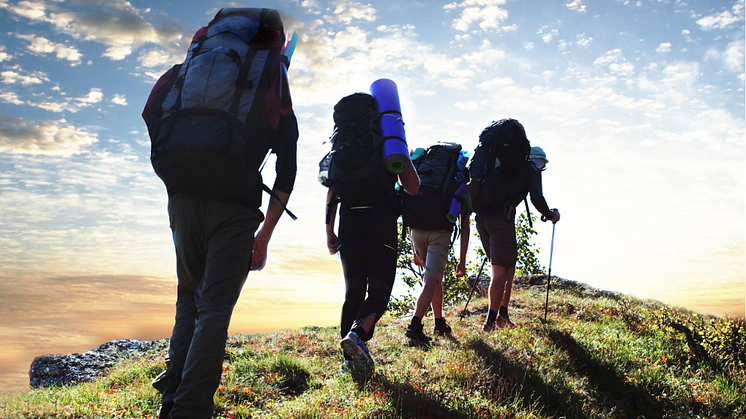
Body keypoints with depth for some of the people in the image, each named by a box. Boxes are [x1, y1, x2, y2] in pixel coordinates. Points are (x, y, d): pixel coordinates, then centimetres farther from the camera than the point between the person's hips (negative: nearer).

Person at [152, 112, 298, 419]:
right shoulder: (280, 112, 16)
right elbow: (286, 171, 4)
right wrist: (264, 238, 3)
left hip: (183, 200, 4)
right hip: (235, 208, -3)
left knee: (189, 297, 19)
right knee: (215, 308, -1)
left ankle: (173, 393, 10)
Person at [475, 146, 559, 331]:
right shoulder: (532, 168, 11)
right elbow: (537, 198, -2)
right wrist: (551, 216, 14)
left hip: (481, 216, 7)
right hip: (501, 218, -7)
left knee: (508, 266, 18)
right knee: (501, 270, -5)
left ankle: (503, 315, 16)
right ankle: (491, 322, -8)